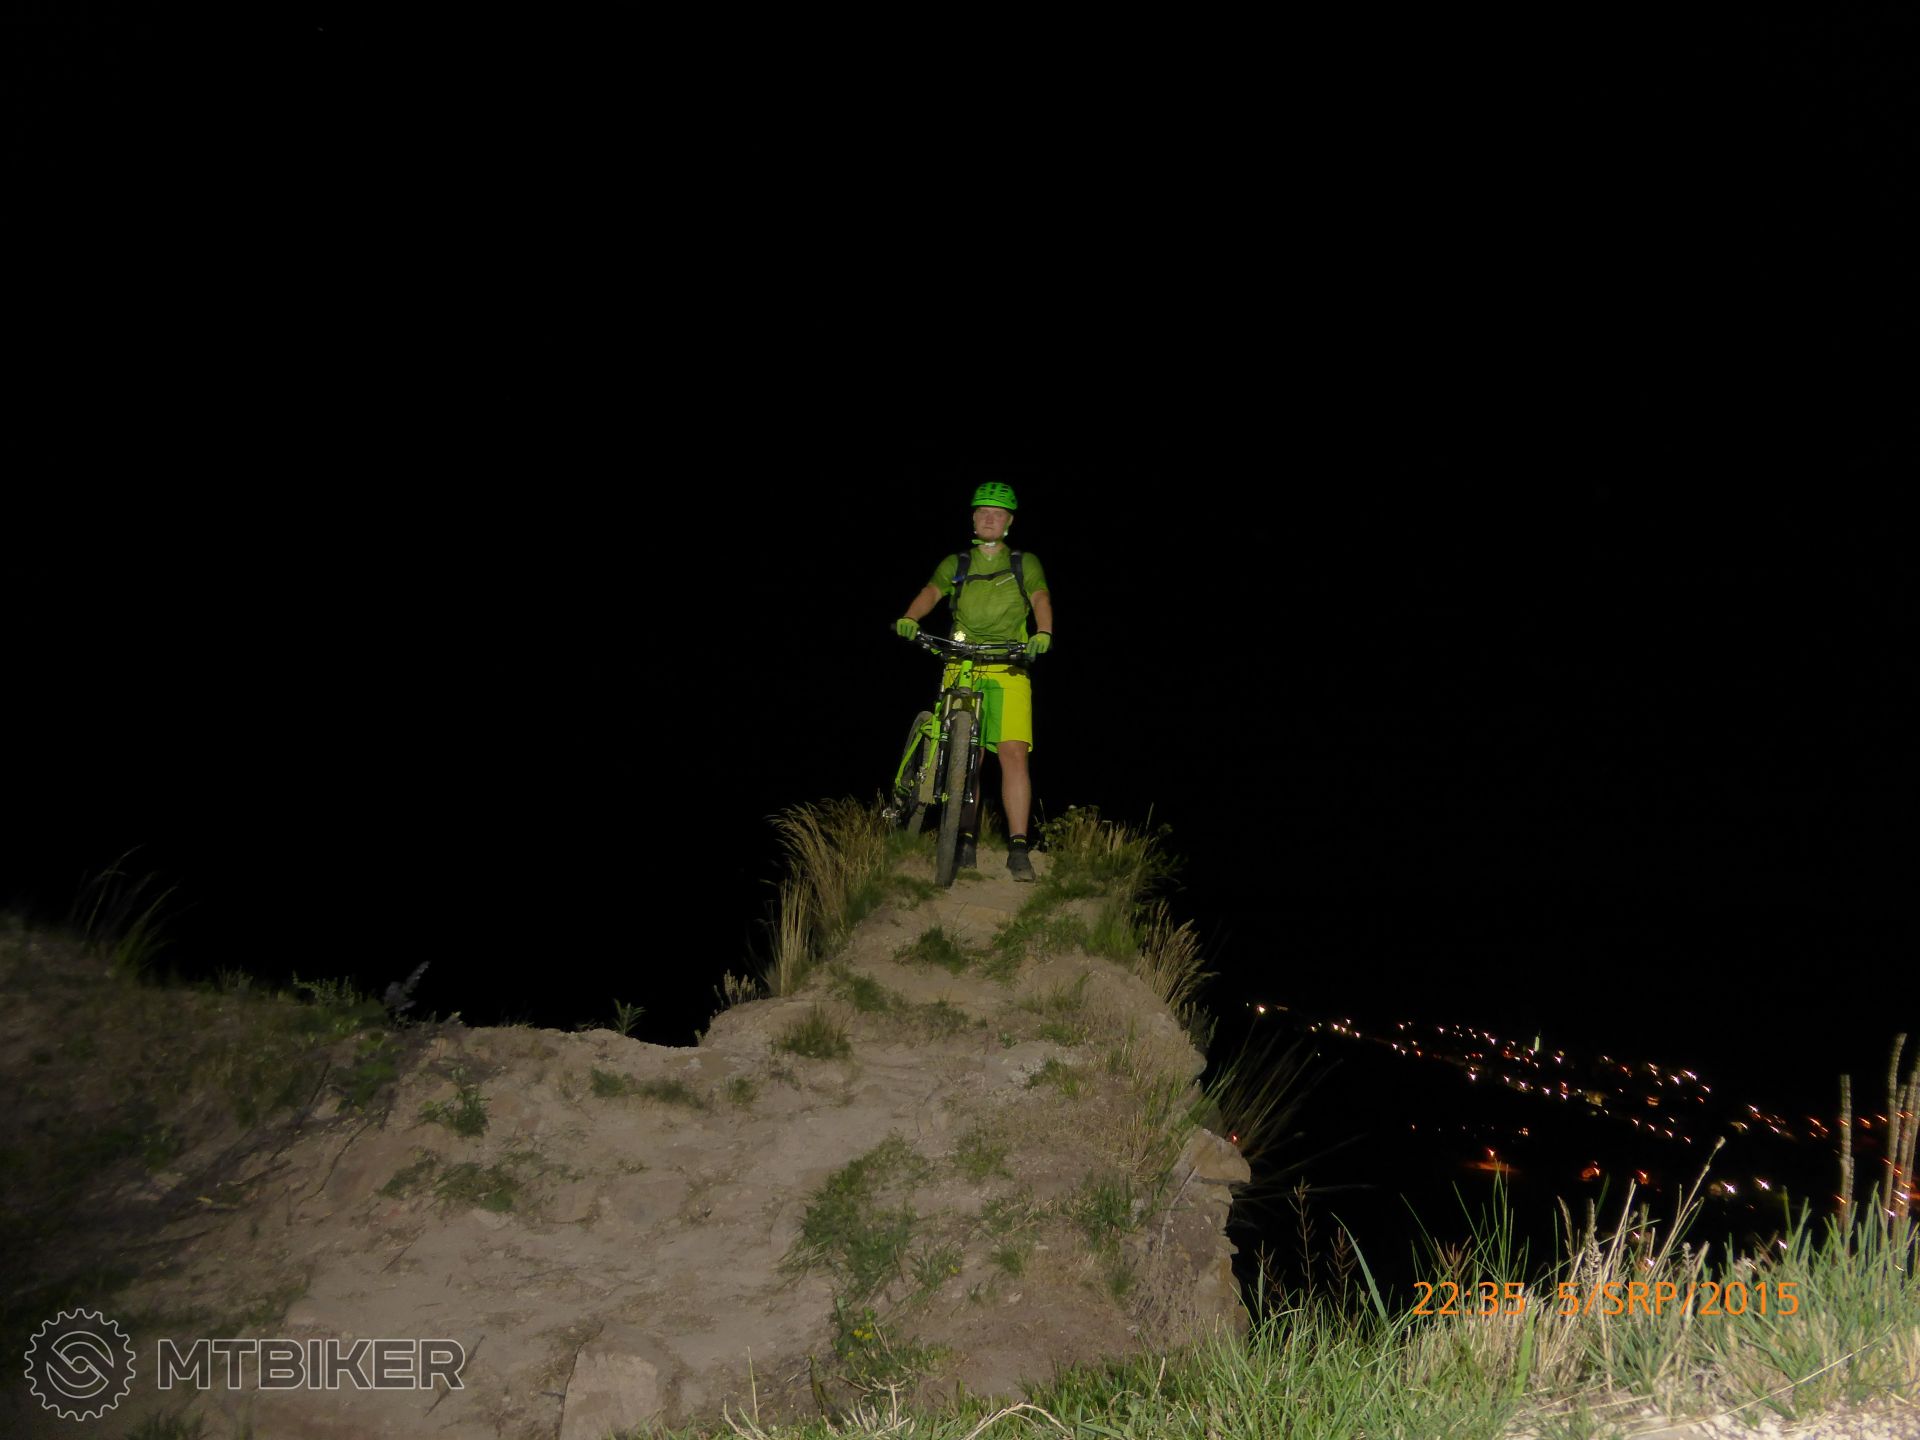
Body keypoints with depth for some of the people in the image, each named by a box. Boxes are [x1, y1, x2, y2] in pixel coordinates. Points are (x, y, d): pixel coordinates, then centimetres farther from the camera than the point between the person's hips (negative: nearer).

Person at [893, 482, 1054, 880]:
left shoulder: (1025, 564, 12)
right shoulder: (956, 564, 16)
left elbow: (1041, 599, -2)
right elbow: (932, 592, 3)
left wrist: (1043, 632, -24)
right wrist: (910, 619, -19)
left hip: (1009, 671, -1)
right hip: (962, 669, 1)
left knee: (1013, 753, -14)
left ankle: (1018, 848, -15)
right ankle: (965, 840, 7)